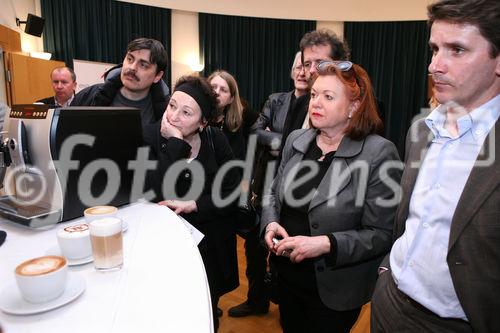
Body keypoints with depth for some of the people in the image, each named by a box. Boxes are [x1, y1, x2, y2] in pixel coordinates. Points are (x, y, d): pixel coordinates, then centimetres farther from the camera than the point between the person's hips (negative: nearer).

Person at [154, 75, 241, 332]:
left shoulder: (215, 140, -6)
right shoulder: (154, 140, -10)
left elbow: (233, 195, -9)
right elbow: (161, 193, -24)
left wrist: (192, 205, -20)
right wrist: (175, 143, -25)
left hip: (211, 243, 1)